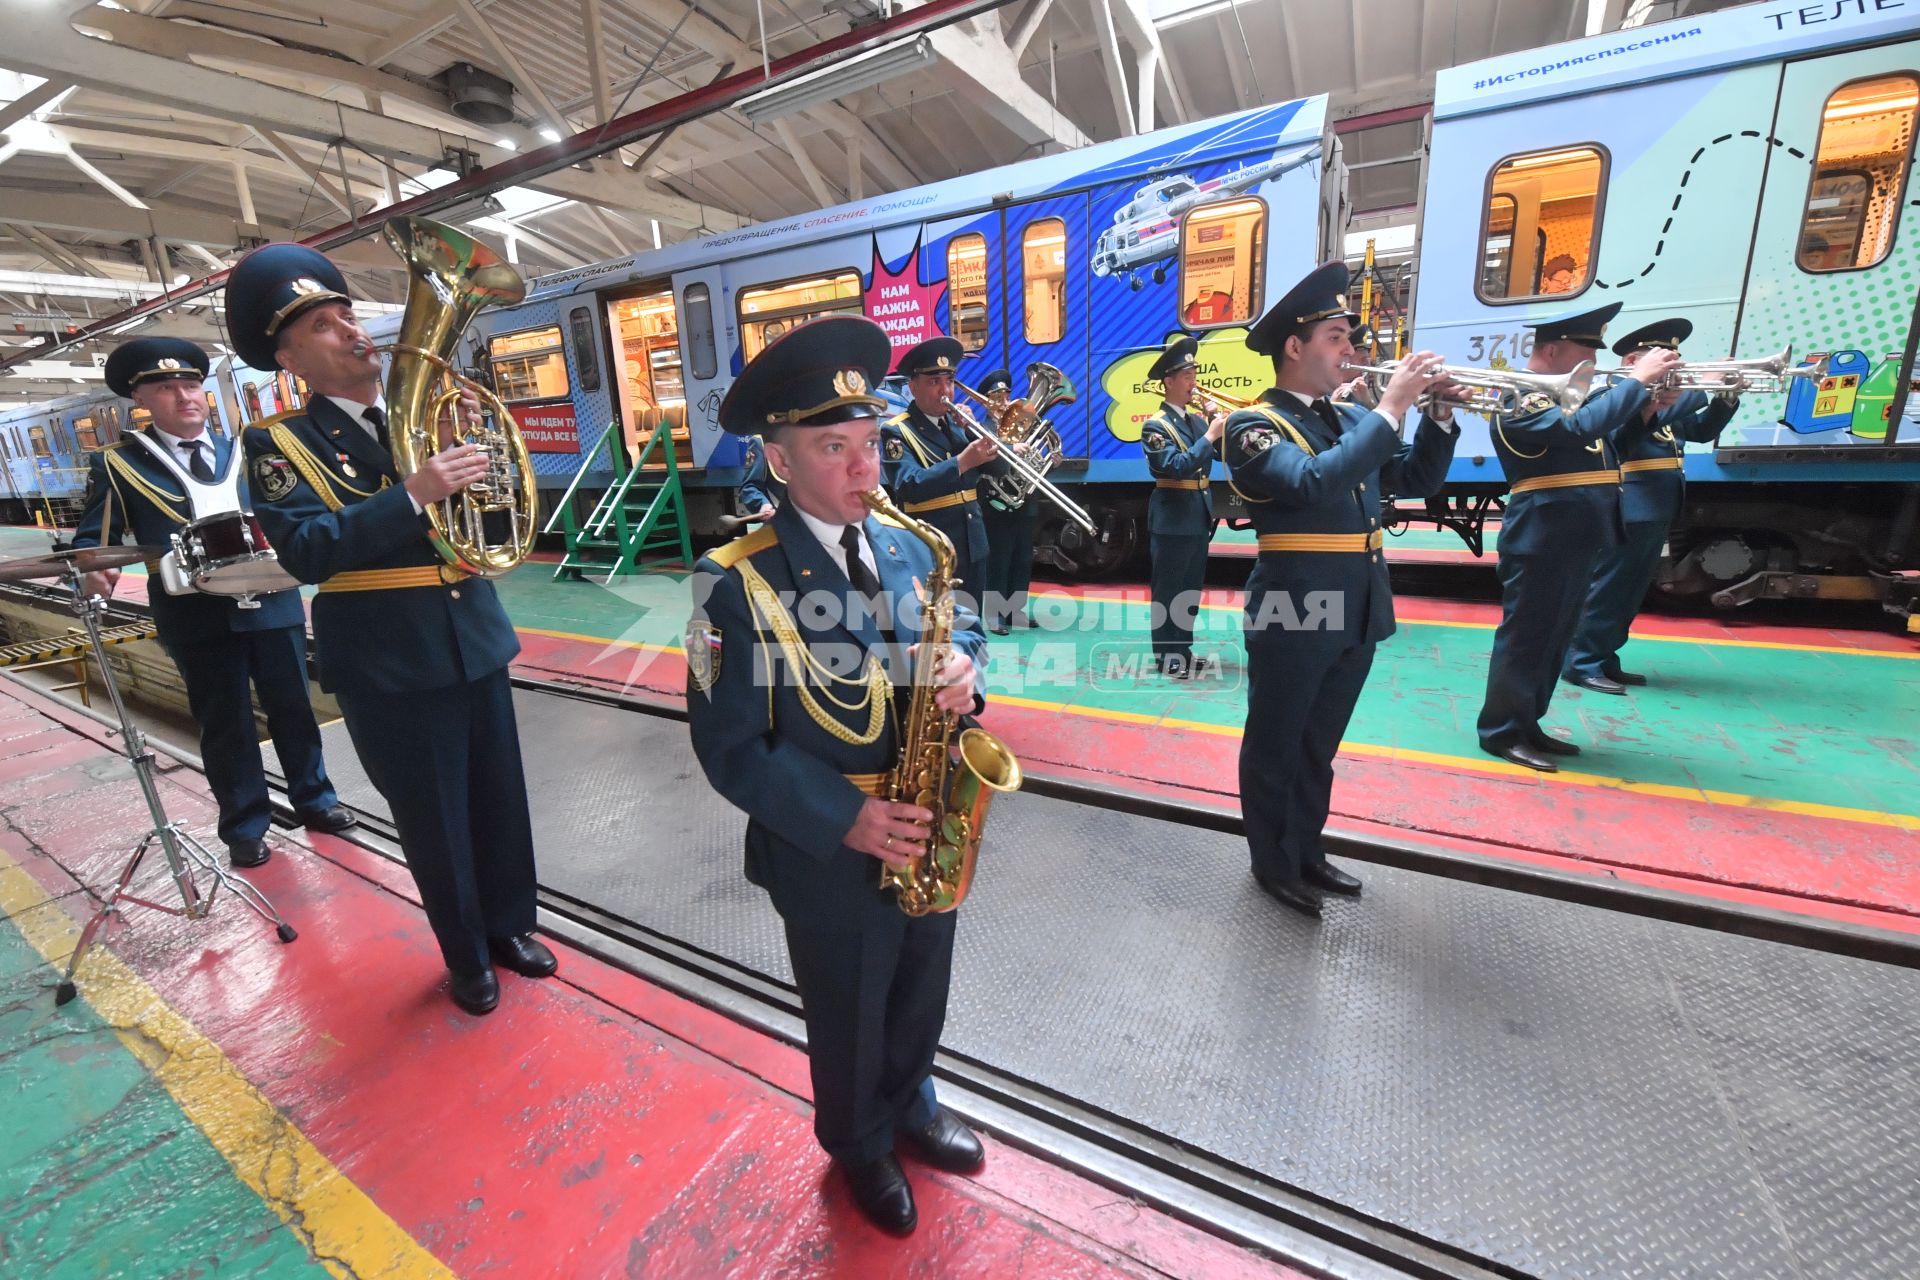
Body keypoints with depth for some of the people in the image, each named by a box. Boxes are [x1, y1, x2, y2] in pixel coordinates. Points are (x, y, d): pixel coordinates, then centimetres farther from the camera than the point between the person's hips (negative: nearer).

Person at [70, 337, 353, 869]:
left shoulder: (245, 452, 11)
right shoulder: (118, 463, 4)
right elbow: (93, 537, 1)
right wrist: (94, 569, -20)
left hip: (272, 600, 2)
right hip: (197, 616, -2)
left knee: (293, 706, 11)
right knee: (224, 723, 6)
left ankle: (314, 799, 26)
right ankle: (245, 824, 20)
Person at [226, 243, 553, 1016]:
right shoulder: (279, 443, -4)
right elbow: (307, 551, -19)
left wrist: (469, 445, -10)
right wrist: (413, 495, -30)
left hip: (475, 641, 4)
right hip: (389, 665, -4)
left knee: (502, 799, 14)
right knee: (434, 822, 10)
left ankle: (510, 925, 36)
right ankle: (466, 956, 31)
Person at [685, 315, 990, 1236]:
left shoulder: (907, 549, -2)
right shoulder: (737, 583, -19)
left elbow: (956, 632, 9)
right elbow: (730, 745, -18)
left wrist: (963, 667, -15)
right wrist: (845, 818, -25)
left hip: (925, 835, 5)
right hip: (829, 855, -5)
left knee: (920, 1001, 28)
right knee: (849, 1028, 22)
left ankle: (912, 1104, 59)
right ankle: (859, 1146, 53)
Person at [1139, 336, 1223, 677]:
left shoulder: (1197, 420, 13)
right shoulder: (1155, 426, -10)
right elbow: (1178, 466, -23)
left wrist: (1224, 429, -5)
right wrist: (1210, 435, -21)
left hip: (1199, 517, 8)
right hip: (1172, 519, -8)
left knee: (1191, 588, 14)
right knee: (1168, 590, -1)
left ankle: (1182, 649, 25)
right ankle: (1166, 656, 7)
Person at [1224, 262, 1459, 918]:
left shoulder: (1351, 419, 13)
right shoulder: (1253, 424, -10)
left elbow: (1417, 481, 14)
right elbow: (1314, 482, -26)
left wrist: (1438, 414, 1)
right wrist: (1390, 409, -20)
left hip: (1356, 612, 7)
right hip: (1293, 612, -7)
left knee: (1318, 747, 19)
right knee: (1274, 747, 8)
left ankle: (1308, 852, 36)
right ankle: (1272, 864, 25)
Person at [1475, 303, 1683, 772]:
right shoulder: (1520, 398, -11)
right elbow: (1581, 427, -26)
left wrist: (1651, 396, 8)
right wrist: (1636, 379, -16)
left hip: (1577, 539, 10)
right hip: (1541, 541, -10)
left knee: (1554, 637, 13)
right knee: (1525, 634, -4)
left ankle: (1527, 725, 23)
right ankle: (1501, 731, 4)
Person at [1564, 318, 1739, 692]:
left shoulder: (1664, 395, 22)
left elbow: (1702, 429, 22)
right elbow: (1636, 426, -24)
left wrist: (1726, 397, 8)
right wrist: (1703, 388, -23)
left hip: (1657, 511, 10)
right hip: (1629, 511, -10)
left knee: (1630, 592, 11)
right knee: (1607, 588, -8)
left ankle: (1604, 660, 17)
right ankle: (1583, 662, -4)